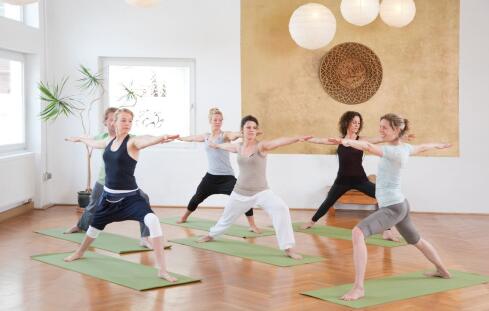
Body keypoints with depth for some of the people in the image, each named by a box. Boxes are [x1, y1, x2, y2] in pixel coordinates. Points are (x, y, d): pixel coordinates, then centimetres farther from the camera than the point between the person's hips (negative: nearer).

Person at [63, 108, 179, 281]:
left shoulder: (132, 142, -15)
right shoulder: (110, 142, 4)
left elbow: (146, 140, -40)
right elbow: (94, 143, 29)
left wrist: (161, 138, -63)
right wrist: (79, 139, 48)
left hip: (130, 197, -7)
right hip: (109, 195, 7)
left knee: (152, 221, -32)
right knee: (95, 226, 29)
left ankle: (162, 270, -27)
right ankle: (79, 253, 61)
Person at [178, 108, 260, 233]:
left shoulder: (225, 135, -11)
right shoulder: (206, 137, 7)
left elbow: (236, 134, -34)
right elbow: (192, 138, 26)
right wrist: (179, 138, 43)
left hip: (227, 177, -5)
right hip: (211, 176, 5)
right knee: (197, 197, 19)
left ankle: (252, 225, -12)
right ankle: (184, 217, 44)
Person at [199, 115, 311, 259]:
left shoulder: (261, 146, -16)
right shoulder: (239, 147, 1)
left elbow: (279, 141, -35)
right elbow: (227, 146, 26)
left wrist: (297, 138, -53)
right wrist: (216, 145, 47)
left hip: (261, 192, -5)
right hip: (240, 192, 5)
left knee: (281, 209, -31)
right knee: (227, 217, 24)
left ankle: (288, 248, -28)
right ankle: (211, 235, 55)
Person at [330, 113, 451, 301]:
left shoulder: (395, 151, -20)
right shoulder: (404, 148, 7)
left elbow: (370, 148, -39)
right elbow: (422, 147, 28)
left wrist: (348, 142, -55)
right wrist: (439, 146, 49)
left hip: (393, 208, -11)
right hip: (399, 205, 11)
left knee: (358, 233, -28)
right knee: (416, 241, 33)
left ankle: (358, 288, -32)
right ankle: (442, 271, 57)